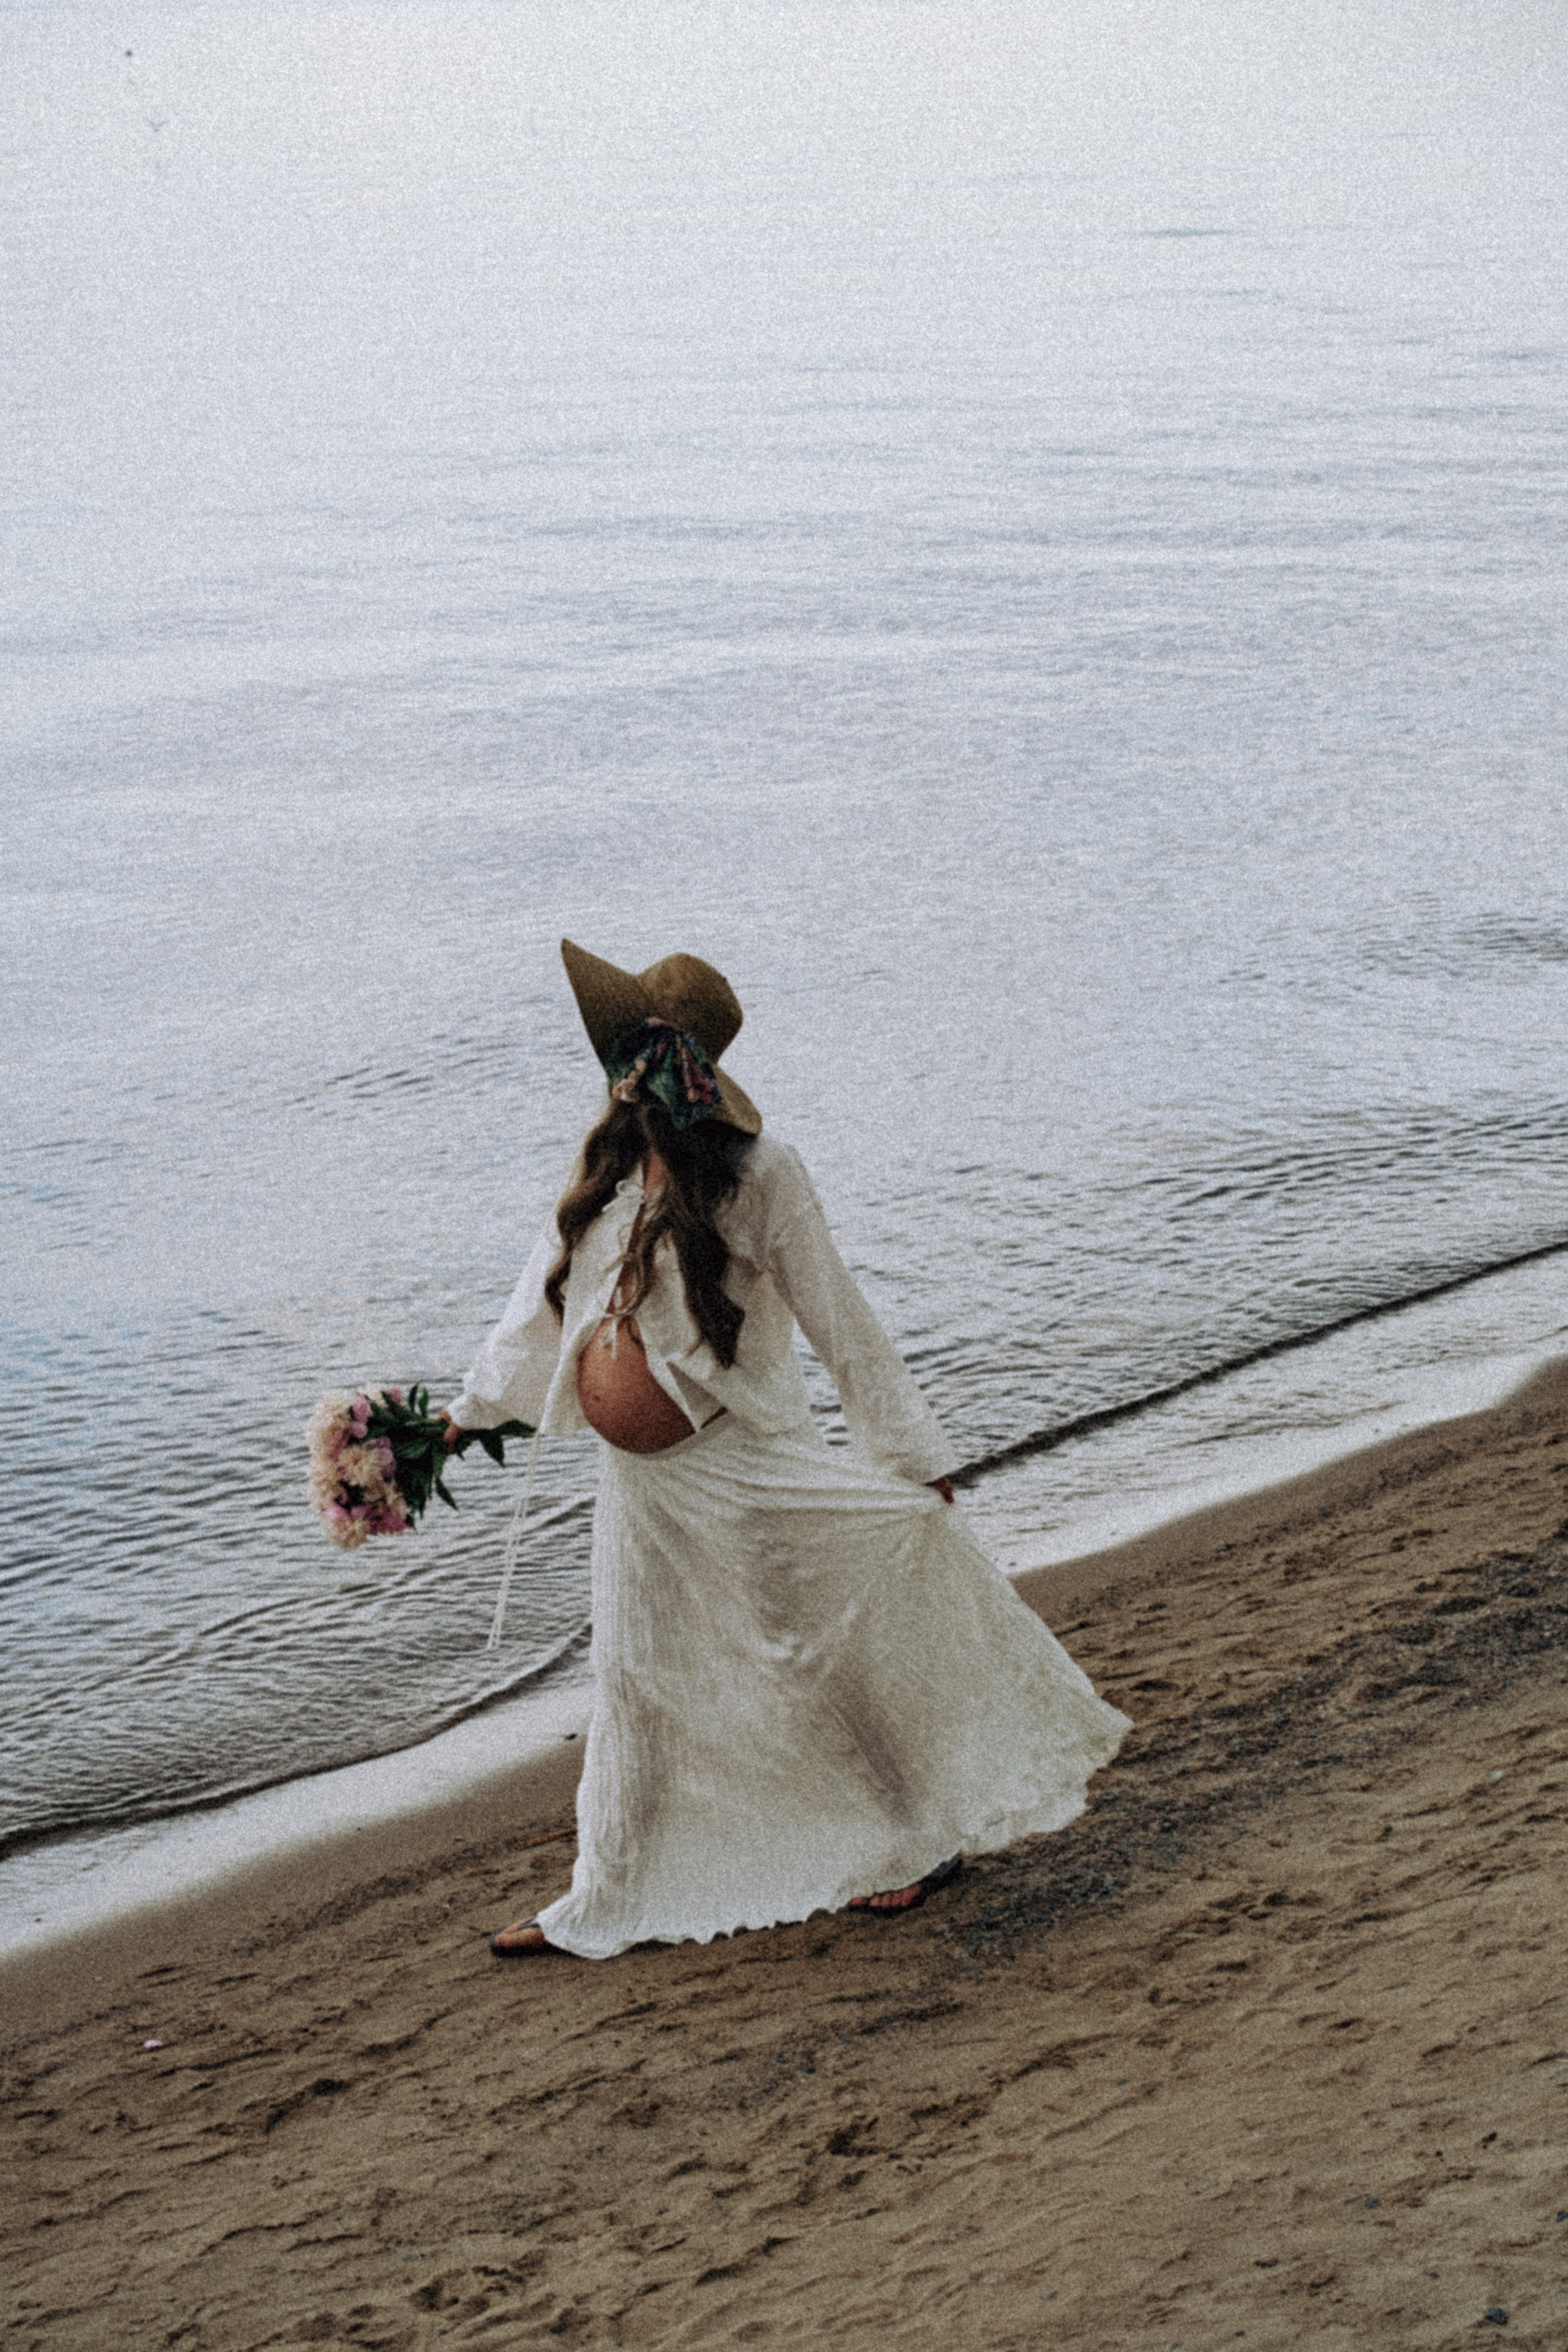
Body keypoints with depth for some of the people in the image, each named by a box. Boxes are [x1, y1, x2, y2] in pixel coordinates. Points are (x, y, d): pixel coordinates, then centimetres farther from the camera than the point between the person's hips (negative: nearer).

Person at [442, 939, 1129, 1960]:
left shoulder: (754, 1174, -17)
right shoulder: (611, 1165, 1)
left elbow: (841, 1322, -14)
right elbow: (549, 1294, 16)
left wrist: (917, 1457, -12)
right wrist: (472, 1408, 24)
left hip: (735, 1466, -7)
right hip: (639, 1483, 7)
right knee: (636, 1683, 17)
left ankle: (924, 1838, 18)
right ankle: (607, 1907, 30)